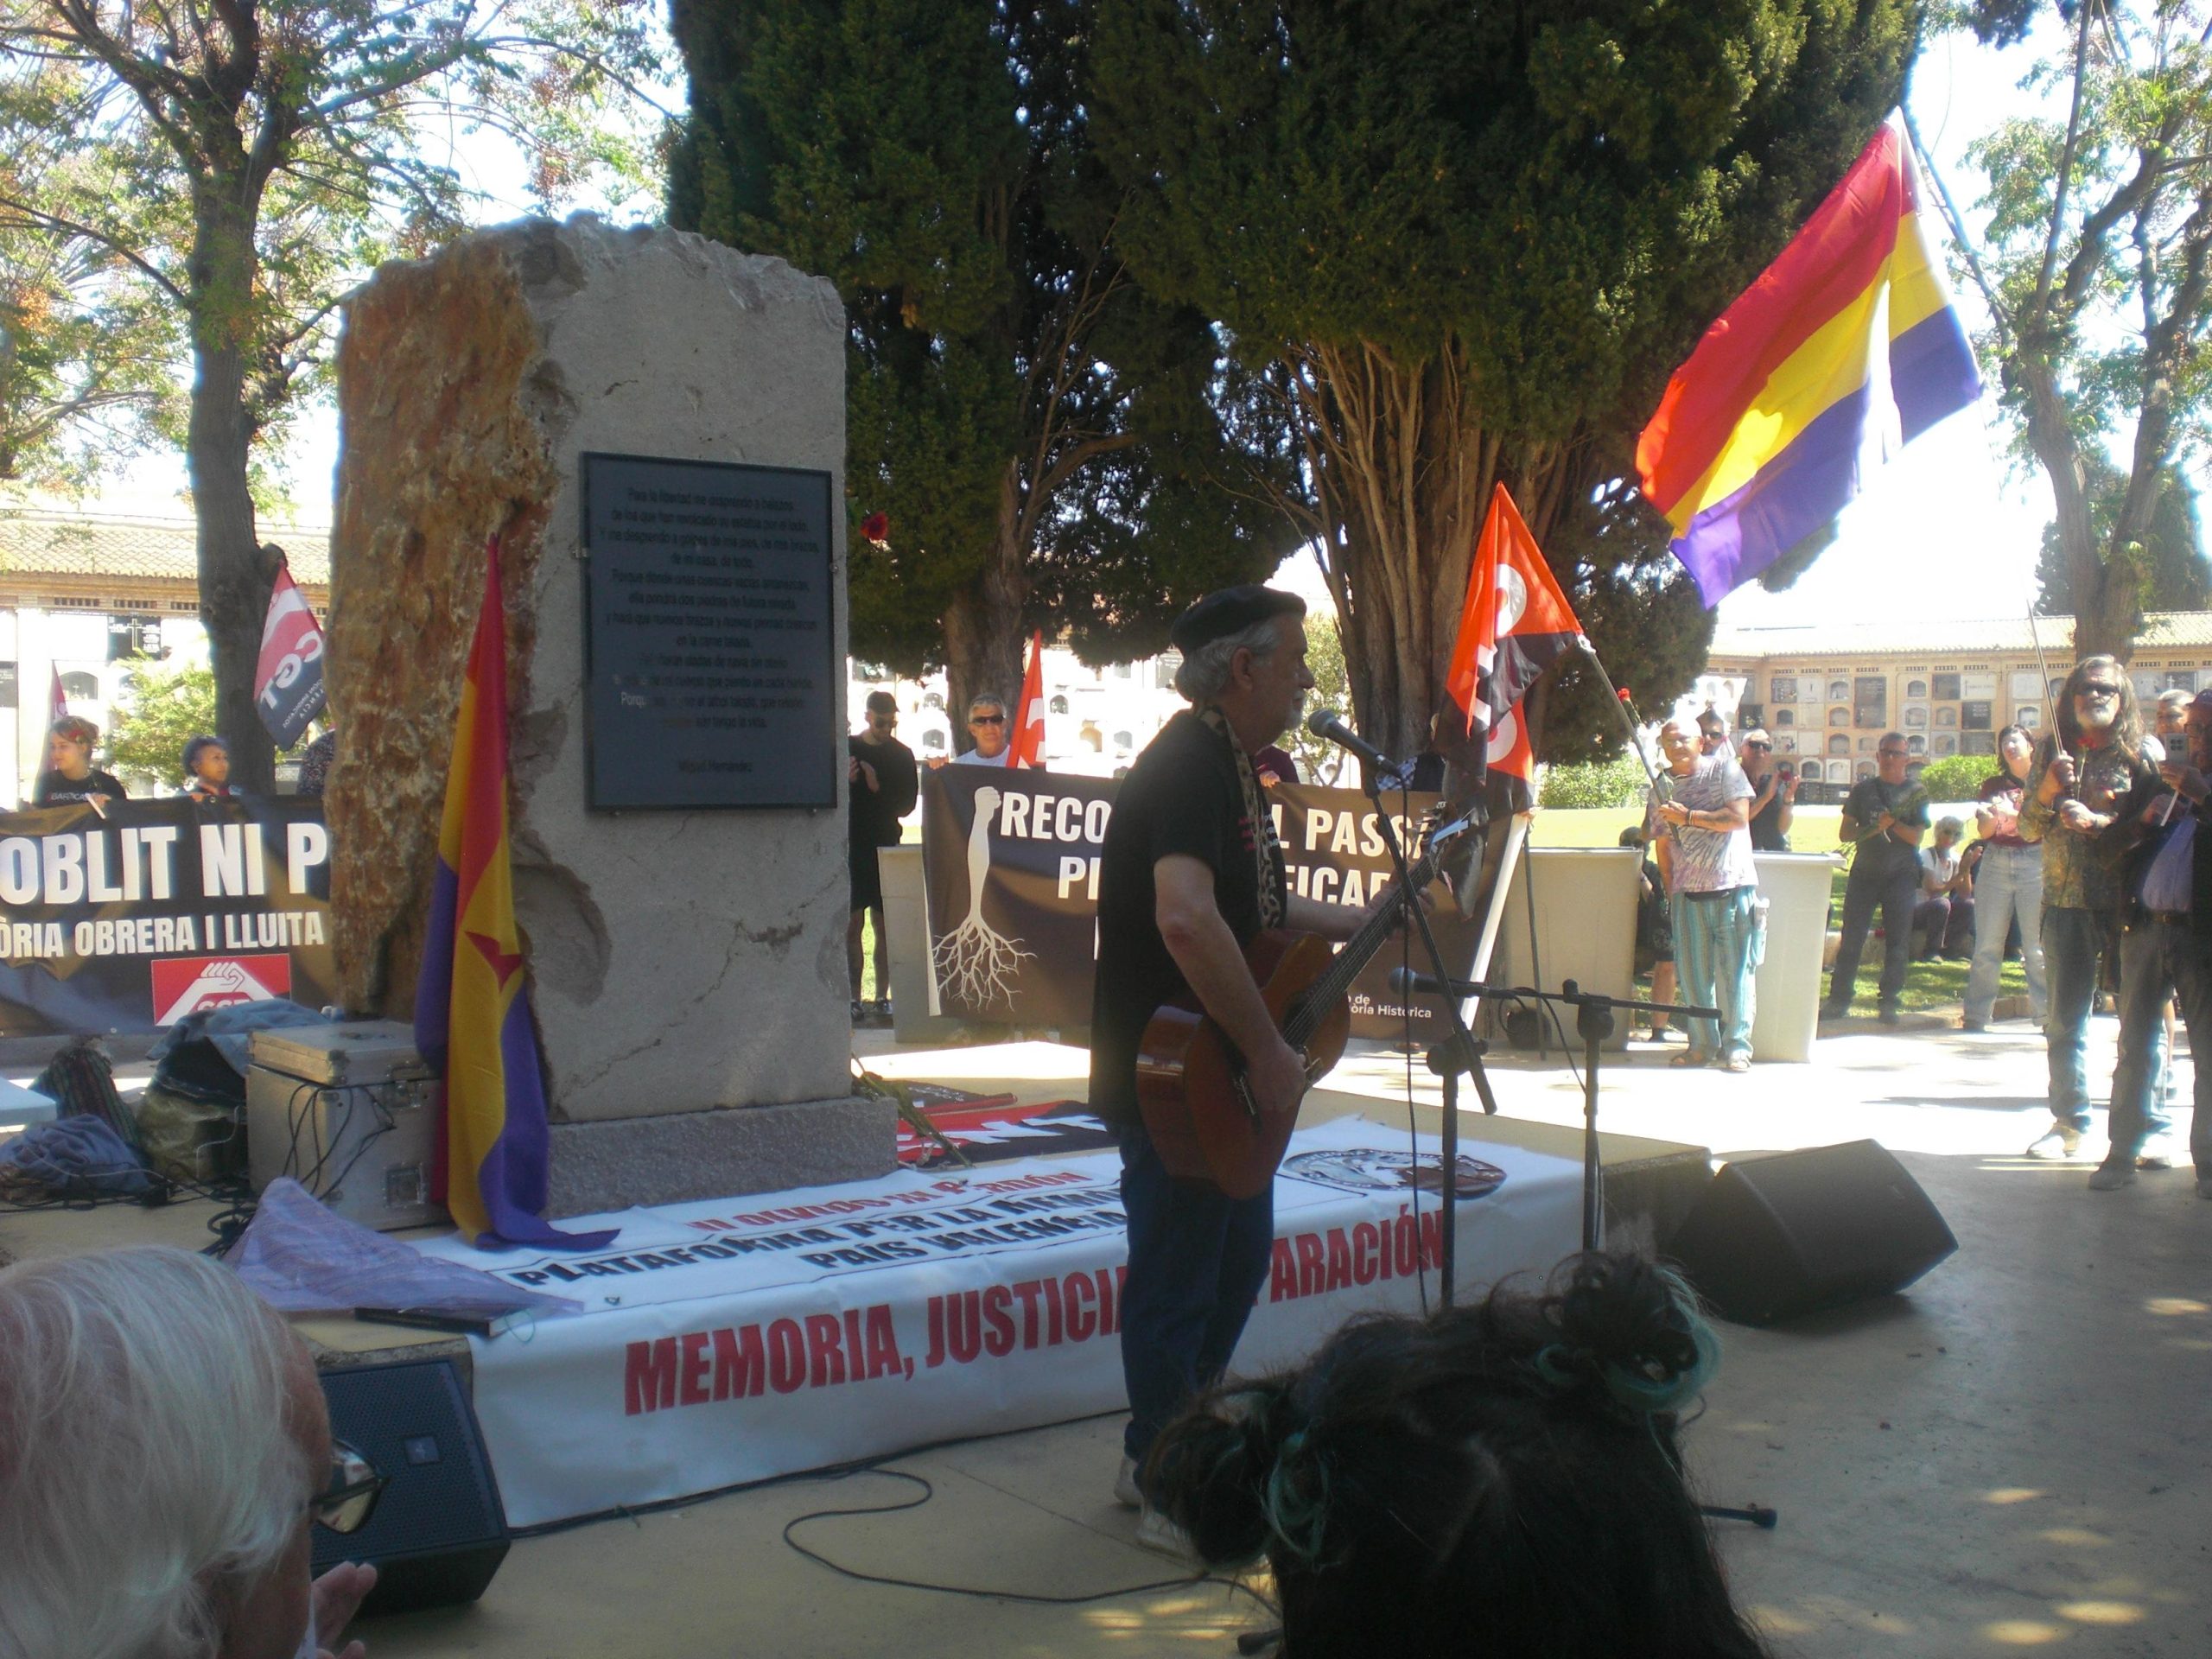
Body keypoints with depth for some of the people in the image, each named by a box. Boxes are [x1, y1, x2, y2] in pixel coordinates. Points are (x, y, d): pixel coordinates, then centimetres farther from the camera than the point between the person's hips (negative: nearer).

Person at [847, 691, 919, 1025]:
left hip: (887, 848, 1)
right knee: (852, 924, -3)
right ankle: (854, 999, 0)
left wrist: (878, 789, -10)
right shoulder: (847, 749, 4)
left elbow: (907, 805, 5)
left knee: (884, 925, 2)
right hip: (851, 847, -1)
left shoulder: (902, 755, 8)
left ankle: (882, 998, 7)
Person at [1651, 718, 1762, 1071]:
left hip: (1732, 886, -4)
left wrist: (1688, 817, -14)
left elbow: (1739, 817, -10)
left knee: (1734, 969, -5)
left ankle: (1736, 1047, 0)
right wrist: (1669, 889, 12)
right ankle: (1703, 1045, 12)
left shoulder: (1724, 768, 2)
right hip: (1687, 892, 4)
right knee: (1692, 972, 2)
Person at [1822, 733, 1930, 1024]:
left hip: (1900, 875, -1)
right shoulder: (1862, 789, 10)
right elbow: (1844, 833, 5)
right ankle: (1838, 1000, 3)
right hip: (1864, 872, 1)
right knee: (1851, 940, -1)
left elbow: (1916, 837, -3)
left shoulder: (1916, 793, 5)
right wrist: (1872, 828, -13)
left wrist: (1892, 822, -19)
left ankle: (1889, 1003, 4)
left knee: (1897, 943, -2)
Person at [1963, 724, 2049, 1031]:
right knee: (1986, 946, 0)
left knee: (2037, 946, -6)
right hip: (1995, 864, 3)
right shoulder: (1993, 784, 16)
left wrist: (2012, 814, -16)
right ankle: (1976, 1014, 2)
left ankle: (2046, 1014, -3)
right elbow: (1984, 830, 9)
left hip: (2034, 864, -3)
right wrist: (1992, 816, -12)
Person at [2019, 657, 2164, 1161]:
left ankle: (2148, 1123, 7)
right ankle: (2069, 1122, 18)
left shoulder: (2141, 752, 1)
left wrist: (2094, 821, -18)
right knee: (2065, 1019, 8)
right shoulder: (2051, 750, 10)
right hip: (2066, 901, 3)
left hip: (2128, 903, -3)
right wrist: (2047, 789, -7)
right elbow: (2029, 828, 10)